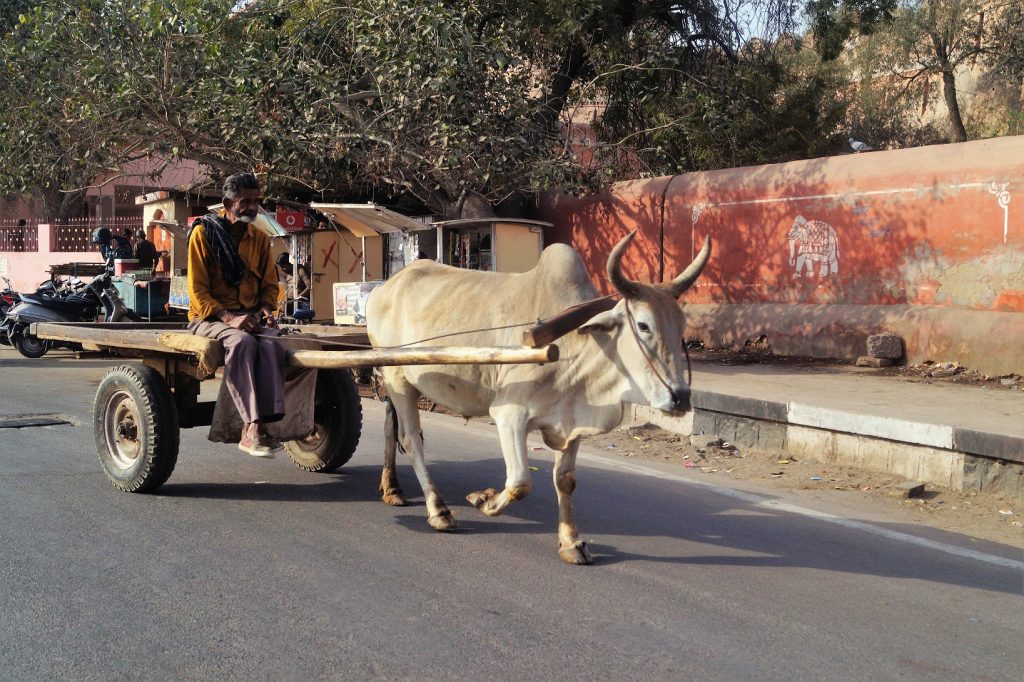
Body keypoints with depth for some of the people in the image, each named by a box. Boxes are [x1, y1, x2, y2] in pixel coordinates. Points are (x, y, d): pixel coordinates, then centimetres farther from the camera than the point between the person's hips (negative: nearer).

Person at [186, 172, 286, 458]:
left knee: (272, 344, -31)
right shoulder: (204, 233, -3)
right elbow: (197, 290, -8)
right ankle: (251, 427, -42)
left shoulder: (259, 238, 12)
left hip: (251, 316, 4)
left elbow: (270, 284, 19)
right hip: (210, 317, -4)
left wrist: (266, 308, -4)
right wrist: (229, 318, -22)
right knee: (242, 342, -37)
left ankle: (262, 423, -40)